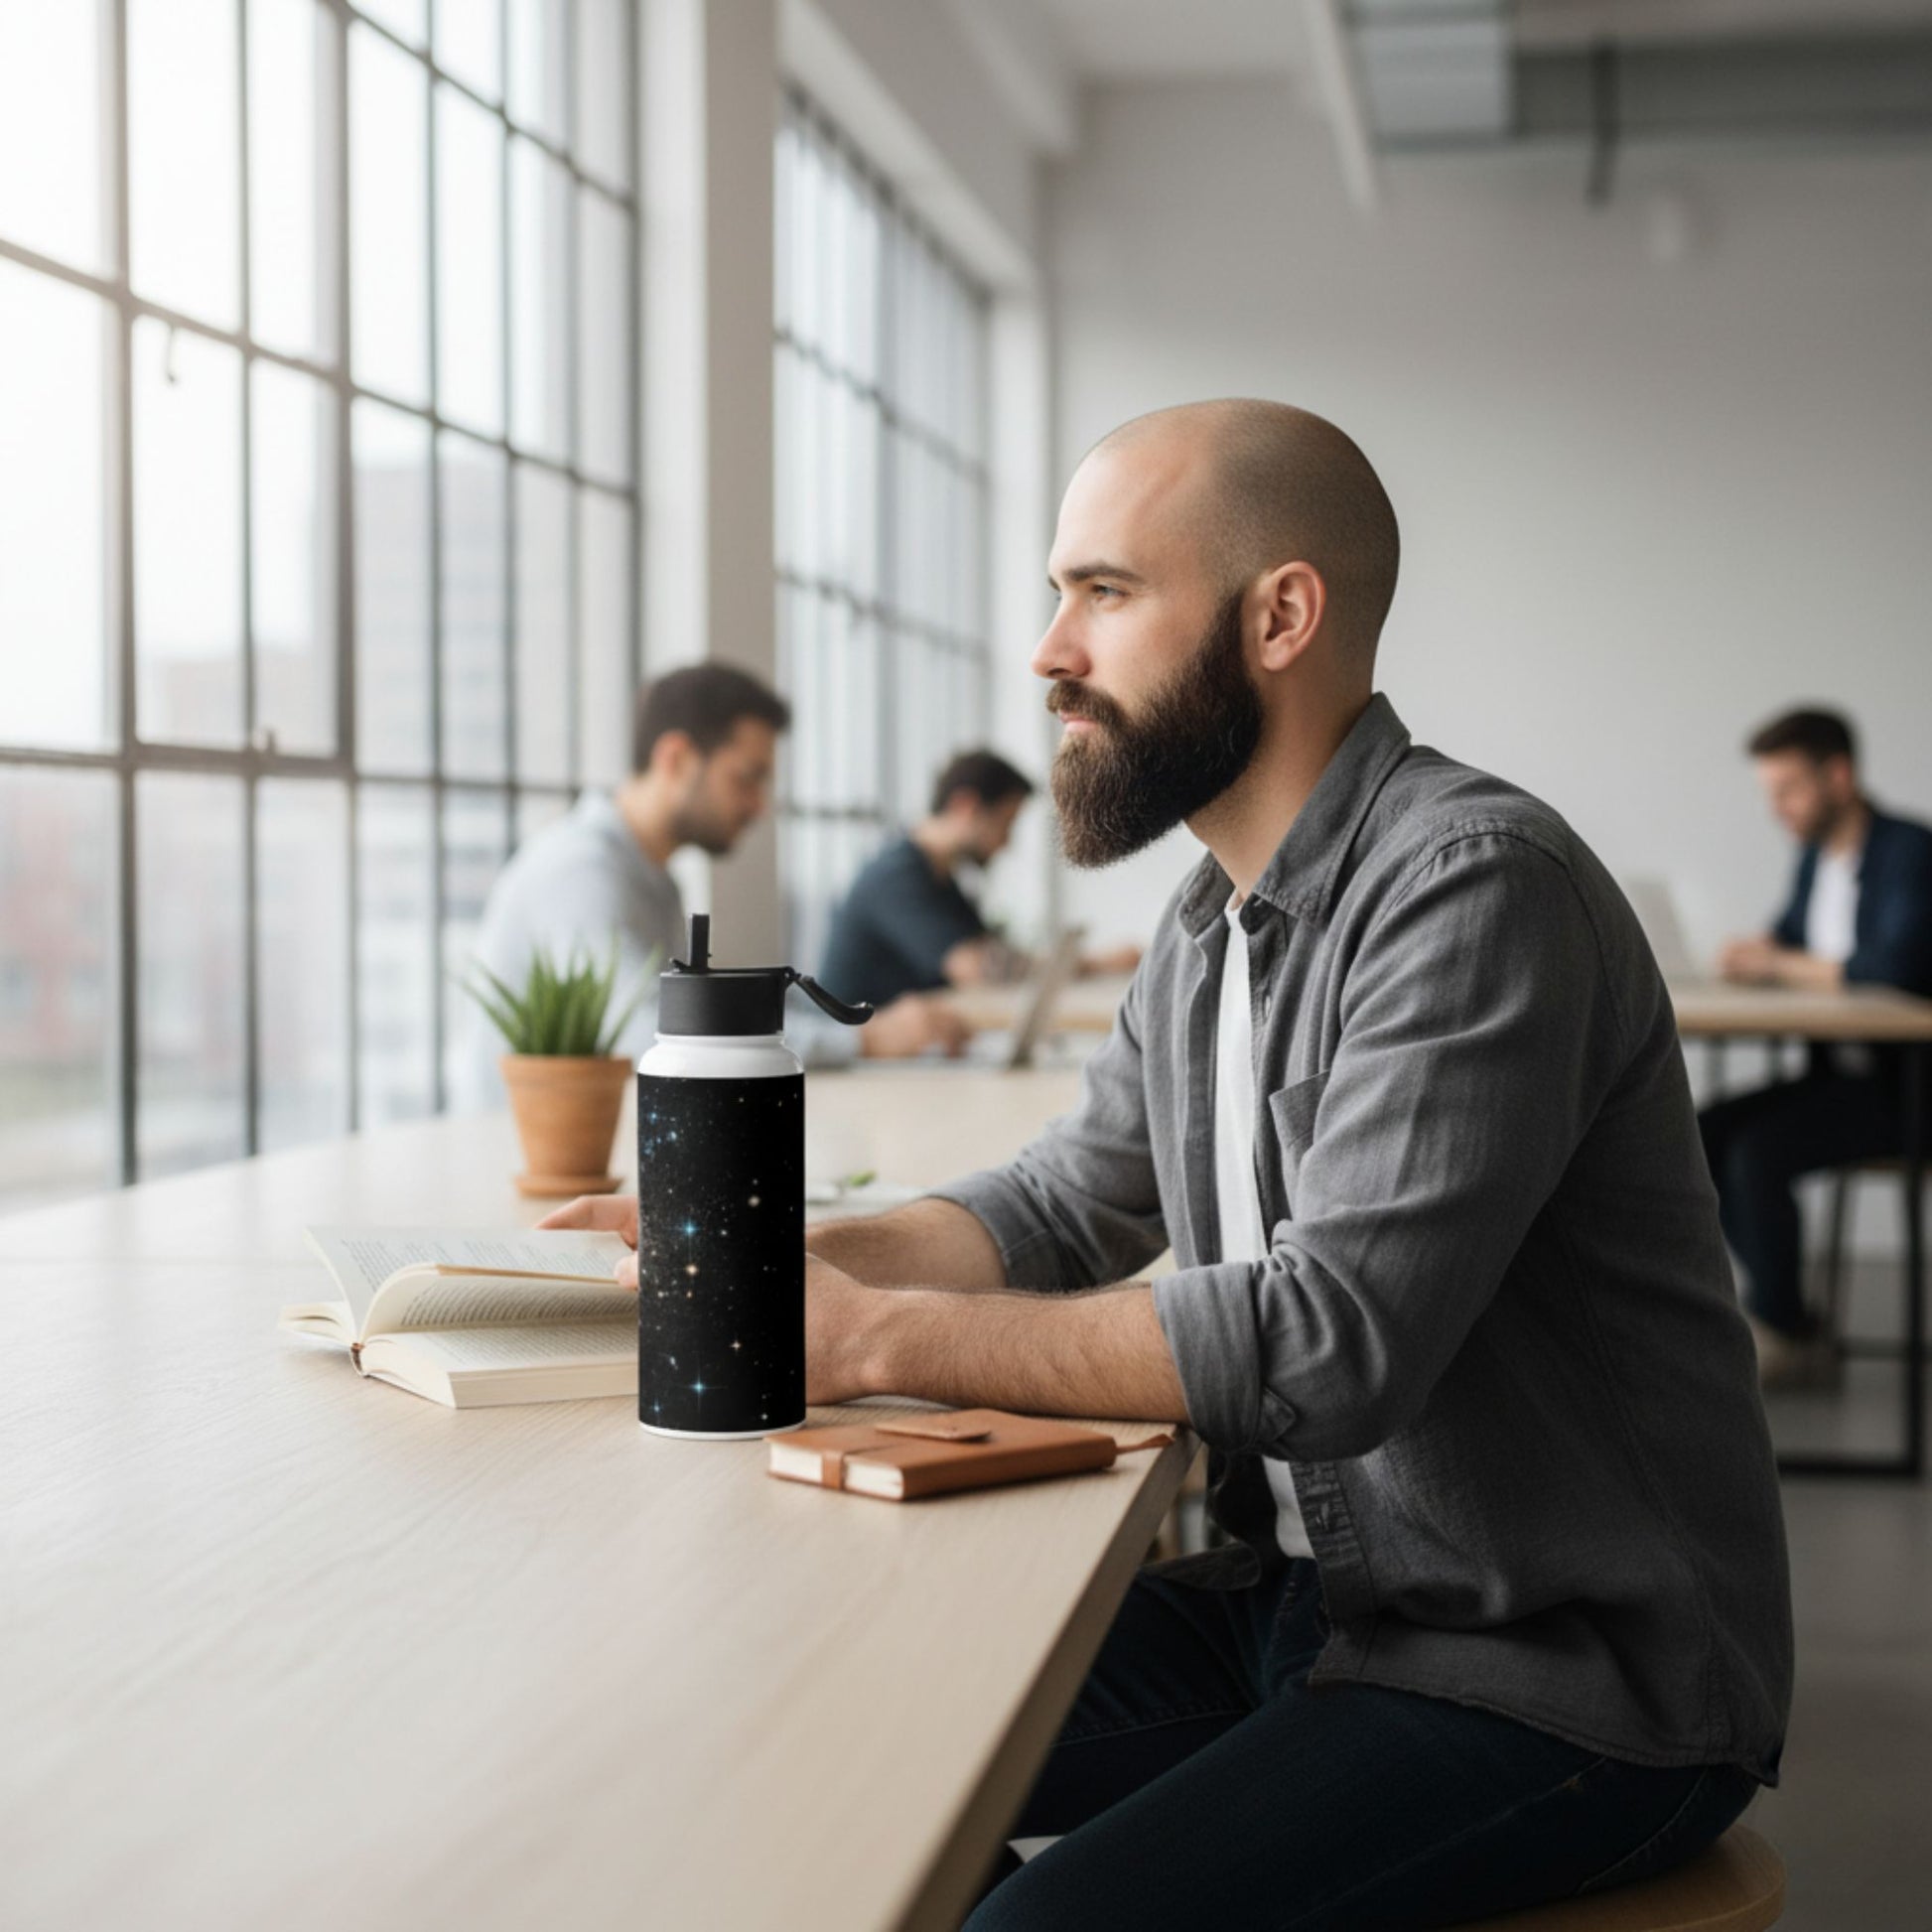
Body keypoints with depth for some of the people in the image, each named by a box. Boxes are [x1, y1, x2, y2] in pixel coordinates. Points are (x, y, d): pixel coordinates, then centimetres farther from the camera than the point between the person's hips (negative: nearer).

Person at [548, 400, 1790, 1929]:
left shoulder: (1476, 888, -21)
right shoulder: (1213, 929, 11)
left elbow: (1329, 1335, -29)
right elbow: (1061, 1212, 18)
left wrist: (880, 1336, -24)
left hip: (1554, 1679, -9)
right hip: (1304, 1604, 9)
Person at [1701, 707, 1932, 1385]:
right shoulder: (1815, 853, 12)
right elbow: (1786, 940, 25)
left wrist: (1782, 965, -17)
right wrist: (1753, 954, -1)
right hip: (1838, 1072, 9)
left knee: (1758, 1151, -25)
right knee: (1703, 1134, -8)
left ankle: (1782, 1336, -9)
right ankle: (1791, 1321, -2)